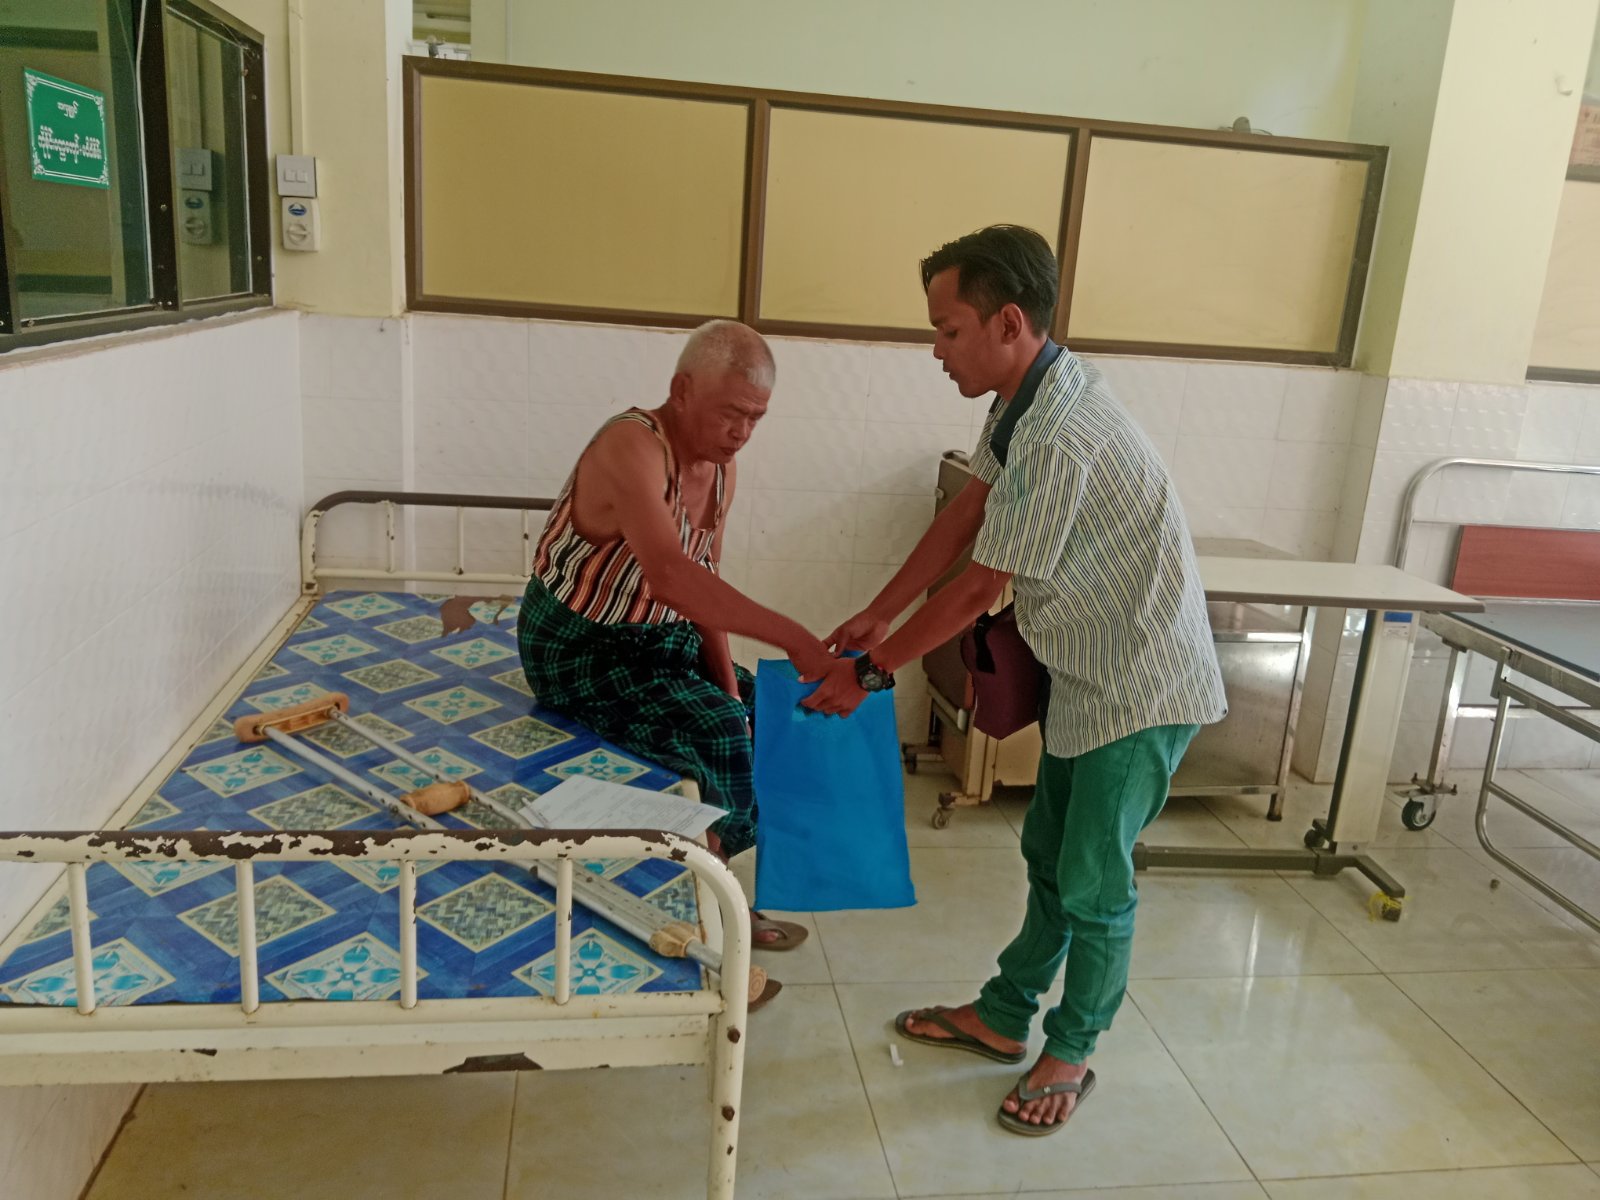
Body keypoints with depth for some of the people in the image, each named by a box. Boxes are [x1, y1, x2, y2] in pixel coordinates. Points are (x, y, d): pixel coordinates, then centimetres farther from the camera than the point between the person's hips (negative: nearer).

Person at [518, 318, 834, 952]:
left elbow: (702, 584, 6)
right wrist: (790, 636, -46)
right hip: (579, 649, -9)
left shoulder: (721, 469, 0)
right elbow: (669, 574, -44)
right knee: (717, 734, -23)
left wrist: (726, 678, -7)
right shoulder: (631, 446, -28)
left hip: (660, 638, 9)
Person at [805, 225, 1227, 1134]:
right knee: (1049, 855, 19)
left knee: (1093, 884, 5)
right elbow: (969, 511, 6)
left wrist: (869, 672, -11)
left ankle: (1070, 1055, 26)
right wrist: (877, 617, 4)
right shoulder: (1030, 393, 0)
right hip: (1091, 675, 9)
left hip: (1142, 688, -9)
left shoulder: (1060, 436, -30)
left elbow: (979, 589, -23)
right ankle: (1002, 1018, 36)